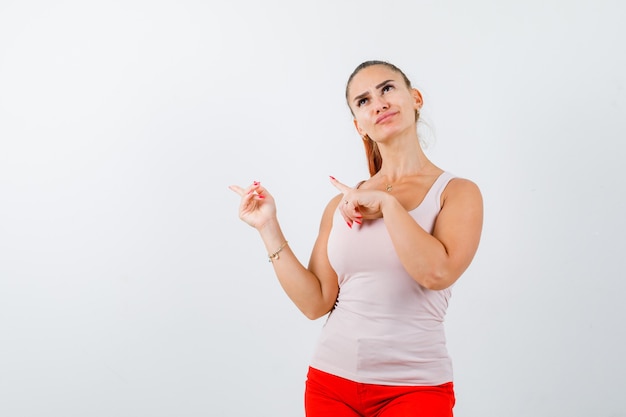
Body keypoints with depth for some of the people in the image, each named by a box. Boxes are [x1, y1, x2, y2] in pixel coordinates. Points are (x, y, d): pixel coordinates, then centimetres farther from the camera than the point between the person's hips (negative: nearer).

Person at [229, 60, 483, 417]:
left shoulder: (457, 192, -3)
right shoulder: (343, 204, 6)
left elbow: (437, 273, -21)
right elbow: (316, 302, 2)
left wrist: (386, 203, -12)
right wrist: (269, 228, 0)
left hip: (414, 386, -3)